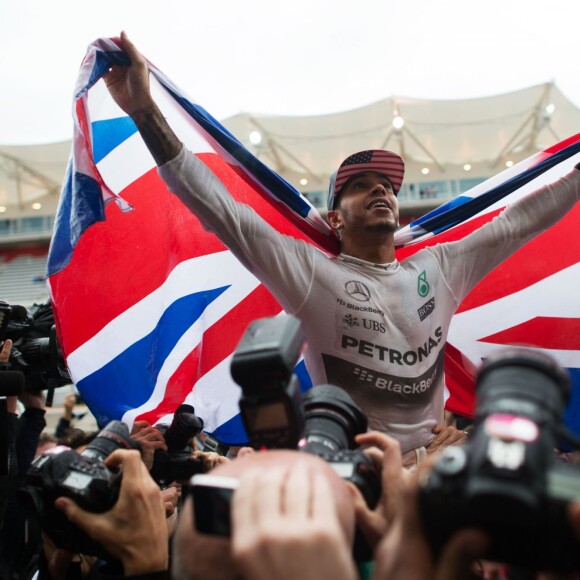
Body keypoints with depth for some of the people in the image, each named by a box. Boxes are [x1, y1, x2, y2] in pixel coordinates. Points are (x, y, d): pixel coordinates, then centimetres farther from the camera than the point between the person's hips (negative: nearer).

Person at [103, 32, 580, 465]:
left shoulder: (438, 267, 7)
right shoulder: (312, 272, -8)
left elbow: (519, 220, 13)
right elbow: (221, 211, -15)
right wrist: (146, 112, -21)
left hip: (437, 459, 5)